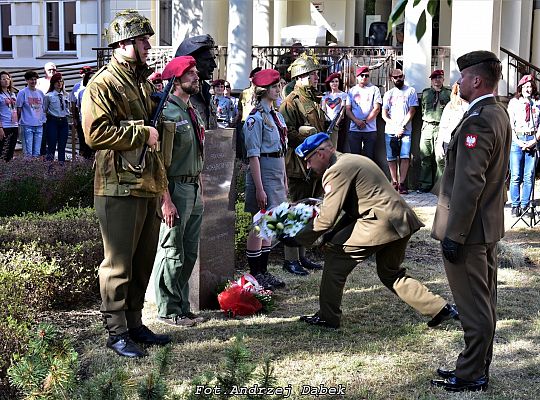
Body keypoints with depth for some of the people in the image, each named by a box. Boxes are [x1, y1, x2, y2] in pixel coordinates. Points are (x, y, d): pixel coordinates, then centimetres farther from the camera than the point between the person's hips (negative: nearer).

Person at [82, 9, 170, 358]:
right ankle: (117, 333, 8)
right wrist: (141, 133, -17)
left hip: (148, 185, 9)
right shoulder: (102, 85, -10)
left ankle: (135, 323, 25)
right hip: (120, 188, -9)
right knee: (119, 264, -1)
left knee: (144, 261, 14)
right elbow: (96, 133, -21)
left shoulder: (143, 83, 18)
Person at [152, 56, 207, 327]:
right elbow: (159, 160, -18)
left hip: (194, 189, 9)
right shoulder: (167, 112, -14)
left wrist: (200, 189, 18)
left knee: (189, 254, 14)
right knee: (172, 253, 0)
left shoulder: (192, 112, 15)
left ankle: (183, 307, 25)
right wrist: (166, 200, -22)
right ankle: (168, 311, 11)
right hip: (175, 189, -9)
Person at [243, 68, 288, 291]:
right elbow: (253, 155, -16)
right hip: (263, 173, -9)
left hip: (277, 174, 9)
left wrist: (284, 180, 17)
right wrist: (259, 188, -19)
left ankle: (263, 271, 22)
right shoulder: (256, 118, -13)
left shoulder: (276, 115, 13)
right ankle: (255, 274, 7)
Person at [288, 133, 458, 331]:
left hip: (379, 222, -10)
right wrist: (334, 233, 18)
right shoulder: (352, 160, 21)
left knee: (335, 255, 2)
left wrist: (298, 238, -4)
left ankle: (328, 317, 9)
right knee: (391, 274, 21)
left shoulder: (337, 171, -10)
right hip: (401, 221, 10)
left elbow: (327, 218, -13)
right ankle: (440, 308, 17)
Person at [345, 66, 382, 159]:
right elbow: (348, 110, 7)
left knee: (369, 156, -1)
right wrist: (357, 121, -10)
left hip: (370, 130, -2)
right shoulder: (352, 90, 13)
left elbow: (377, 108, -2)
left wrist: (365, 122, -9)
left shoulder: (374, 89, 5)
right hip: (354, 130, 2)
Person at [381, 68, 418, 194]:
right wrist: (395, 126, -5)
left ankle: (402, 183, -9)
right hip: (390, 131, 3)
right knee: (391, 158, 0)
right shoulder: (388, 94, 16)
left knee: (405, 156, -12)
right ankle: (394, 183, 7)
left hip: (405, 131, -3)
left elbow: (411, 111, 0)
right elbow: (384, 114, 10)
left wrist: (402, 126, -8)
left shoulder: (410, 91, 8)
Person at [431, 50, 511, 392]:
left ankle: (472, 376, 9)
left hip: (469, 228, -10)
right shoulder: (499, 114, 11)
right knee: (484, 303, 17)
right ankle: (478, 367, 28)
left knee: (474, 307, 0)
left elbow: (468, 184, -25)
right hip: (489, 224, 10)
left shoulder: (478, 121, -21)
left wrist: (453, 234, -21)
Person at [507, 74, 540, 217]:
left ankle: (525, 205, 9)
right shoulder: (514, 102, 8)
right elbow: (510, 124, 3)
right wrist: (518, 141, -7)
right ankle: (515, 205, 4)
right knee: (516, 176, -4)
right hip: (517, 139, -1)